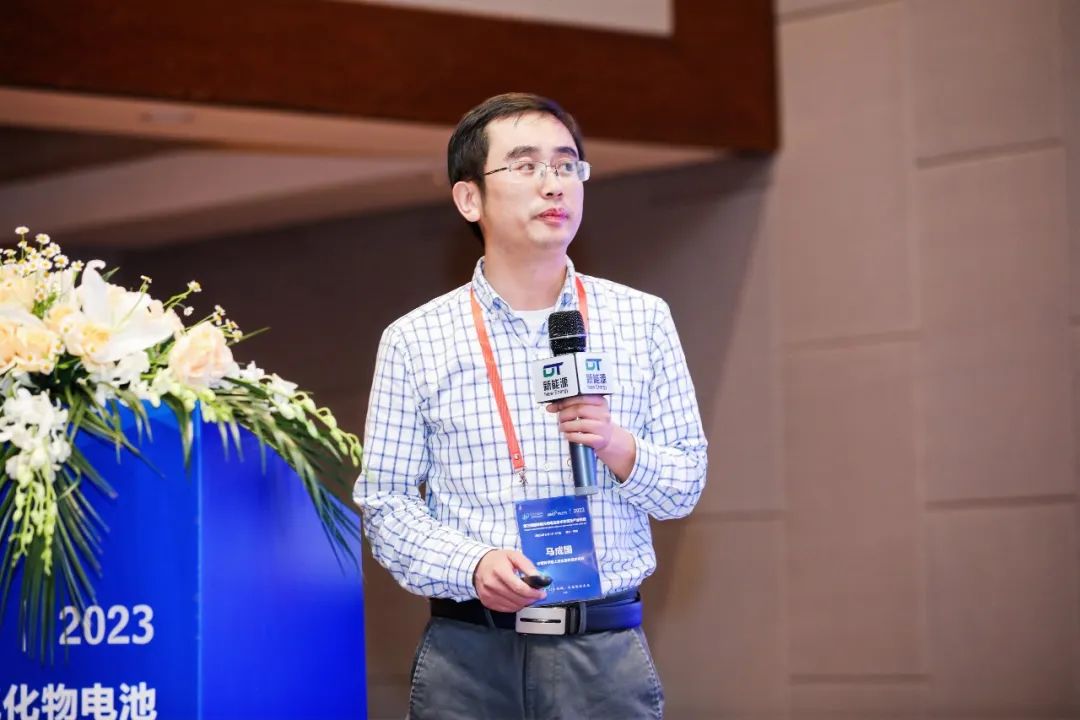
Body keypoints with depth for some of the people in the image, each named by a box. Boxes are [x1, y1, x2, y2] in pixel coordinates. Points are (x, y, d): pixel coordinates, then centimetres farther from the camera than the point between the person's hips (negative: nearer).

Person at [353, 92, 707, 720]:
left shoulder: (644, 320, 6)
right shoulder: (413, 341, 2)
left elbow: (685, 487, 9)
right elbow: (385, 502, 3)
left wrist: (619, 448, -11)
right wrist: (471, 566, -14)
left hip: (606, 651, 1)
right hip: (468, 654, -1)